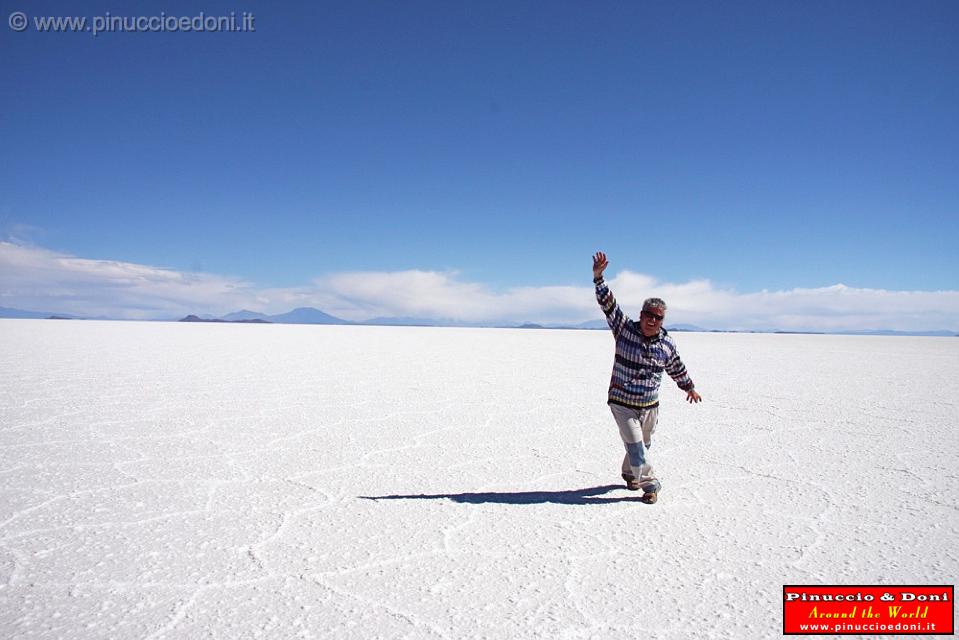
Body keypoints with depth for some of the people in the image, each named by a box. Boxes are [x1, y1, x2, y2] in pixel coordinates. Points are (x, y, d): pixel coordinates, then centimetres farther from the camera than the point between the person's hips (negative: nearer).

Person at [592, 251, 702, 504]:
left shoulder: (667, 344, -2)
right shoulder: (625, 329, -11)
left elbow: (677, 368, 17)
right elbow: (607, 304, -21)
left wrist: (689, 388, 30)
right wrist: (598, 277, -34)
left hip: (650, 406, 4)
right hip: (622, 404, -4)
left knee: (642, 446, 17)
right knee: (636, 446, -6)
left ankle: (630, 474, 42)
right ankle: (650, 484, 12)